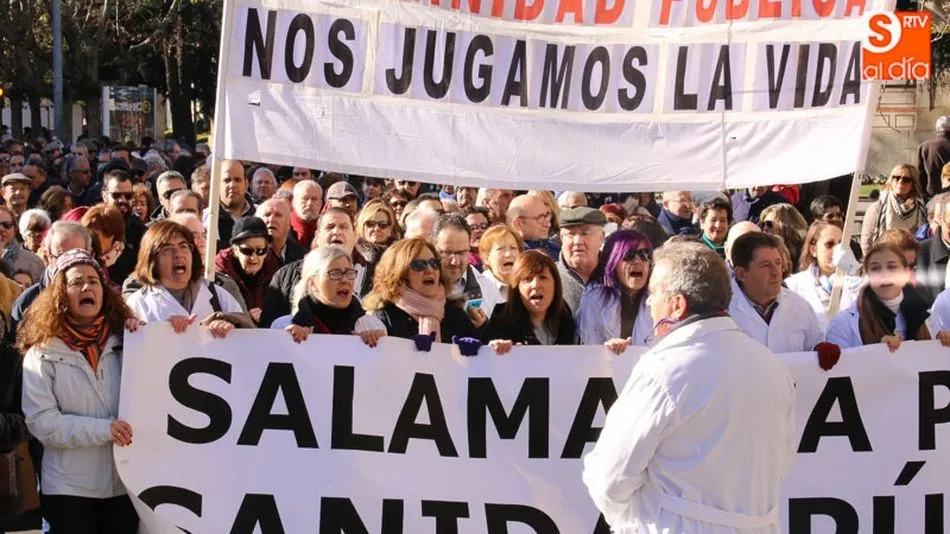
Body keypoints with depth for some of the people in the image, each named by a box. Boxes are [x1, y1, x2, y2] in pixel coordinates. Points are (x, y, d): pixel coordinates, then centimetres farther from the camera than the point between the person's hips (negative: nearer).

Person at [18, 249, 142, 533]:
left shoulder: (124, 341, 6)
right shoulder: (43, 352, -5)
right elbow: (41, 421, -13)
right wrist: (103, 429, -21)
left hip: (125, 482, 3)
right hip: (70, 488, -3)